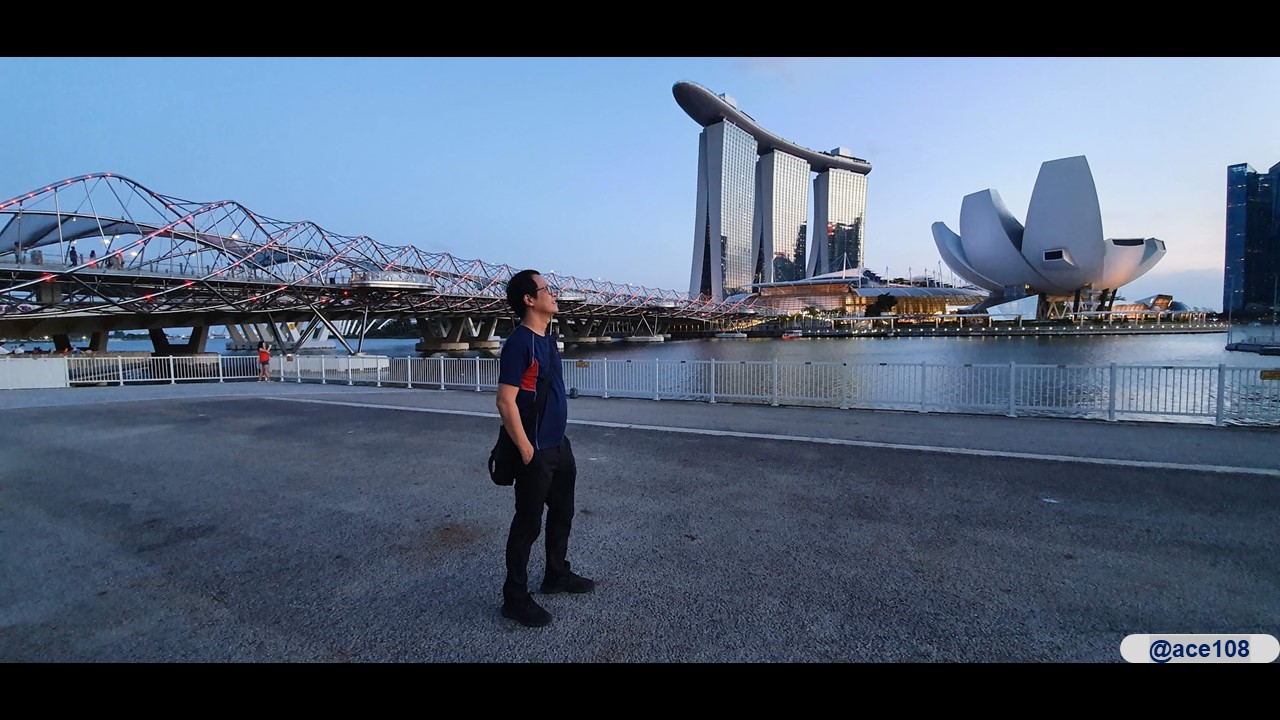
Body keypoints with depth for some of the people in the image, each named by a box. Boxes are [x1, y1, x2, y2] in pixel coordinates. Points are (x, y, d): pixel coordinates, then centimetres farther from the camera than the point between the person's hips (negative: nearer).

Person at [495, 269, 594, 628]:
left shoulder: (548, 338, 9)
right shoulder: (519, 343, -19)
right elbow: (505, 401, -21)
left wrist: (558, 439, 18)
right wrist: (527, 450, -19)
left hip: (560, 445, 9)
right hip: (537, 452, -9)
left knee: (562, 513, 21)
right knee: (528, 524, 4)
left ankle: (557, 574, 39)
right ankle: (515, 598, 19)